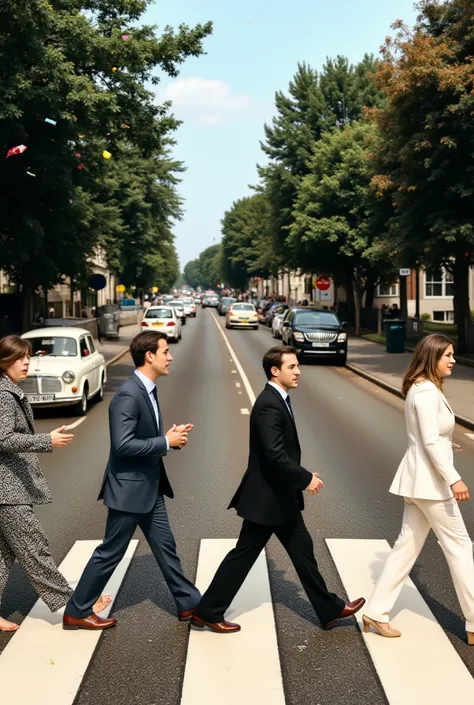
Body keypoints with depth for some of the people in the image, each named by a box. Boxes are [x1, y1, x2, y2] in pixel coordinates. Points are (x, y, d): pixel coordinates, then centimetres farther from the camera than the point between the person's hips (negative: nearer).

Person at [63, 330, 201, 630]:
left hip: (149, 487, 9)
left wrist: (172, 437, 0)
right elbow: (123, 445, -28)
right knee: (110, 553, 4)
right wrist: (166, 442, -22)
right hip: (129, 488, -9)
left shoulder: (148, 390, 8)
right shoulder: (129, 395, -23)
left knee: (166, 547, 16)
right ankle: (76, 612, 20)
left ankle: (189, 604, 27)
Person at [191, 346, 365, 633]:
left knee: (302, 550, 15)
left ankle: (330, 609, 26)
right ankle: (207, 612, 16)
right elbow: (275, 455, -30)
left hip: (281, 496, 10)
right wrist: (306, 478, -20)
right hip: (268, 497, -10)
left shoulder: (279, 400, 9)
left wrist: (301, 475, 8)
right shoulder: (269, 405, -22)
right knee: (244, 554, 2)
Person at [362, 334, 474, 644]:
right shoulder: (427, 391, -18)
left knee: (408, 546, 11)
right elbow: (430, 442, -24)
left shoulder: (424, 389, 14)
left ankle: (376, 612, 16)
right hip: (430, 480, -10)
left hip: (422, 479, 10)